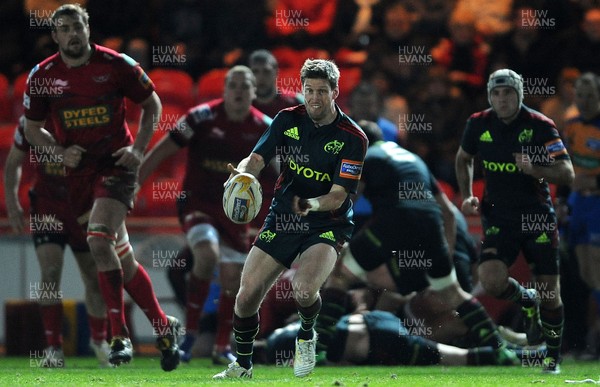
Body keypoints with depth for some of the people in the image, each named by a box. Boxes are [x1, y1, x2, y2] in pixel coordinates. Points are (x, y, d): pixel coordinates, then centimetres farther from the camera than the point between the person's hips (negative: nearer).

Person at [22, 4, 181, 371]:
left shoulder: (117, 65, -6)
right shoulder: (42, 76, 0)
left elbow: (152, 103, 6)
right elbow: (33, 128, 11)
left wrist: (139, 148, -6)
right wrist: (59, 151, -7)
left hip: (116, 165, -4)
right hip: (77, 171, 4)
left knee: (99, 240, -25)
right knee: (123, 258, 8)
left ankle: (120, 336, -18)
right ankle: (164, 326, 25)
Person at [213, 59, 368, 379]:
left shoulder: (352, 138, -12)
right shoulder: (288, 120, -2)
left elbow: (338, 196, -16)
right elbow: (258, 158, -7)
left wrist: (312, 204, -37)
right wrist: (242, 173, -31)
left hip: (326, 225, -4)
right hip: (281, 220, 4)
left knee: (304, 288, -30)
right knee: (247, 295, -6)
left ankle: (306, 335, 5)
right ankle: (242, 366, 19)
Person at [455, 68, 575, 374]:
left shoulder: (540, 126, -11)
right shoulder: (479, 125, -3)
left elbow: (567, 173, -14)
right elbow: (463, 159, 18)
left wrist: (534, 169, -31)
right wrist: (466, 196, 5)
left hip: (537, 216, -2)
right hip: (498, 217, 2)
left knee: (549, 292, -1)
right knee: (491, 280, -20)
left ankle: (553, 356, 21)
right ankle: (526, 301, 15)